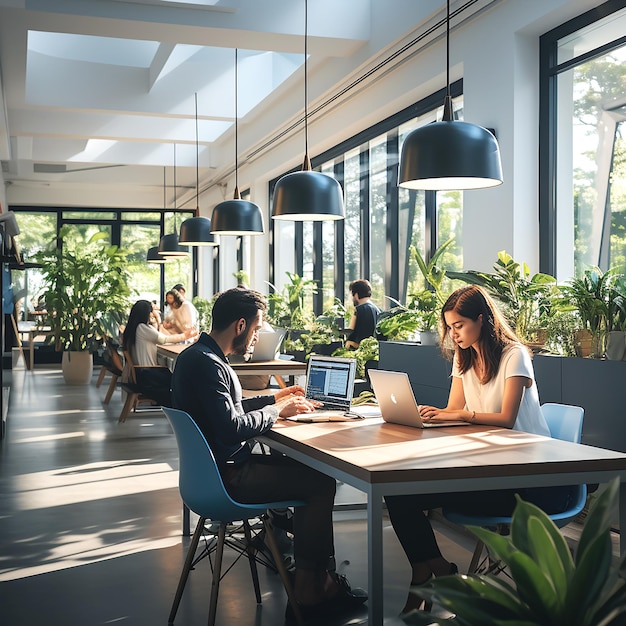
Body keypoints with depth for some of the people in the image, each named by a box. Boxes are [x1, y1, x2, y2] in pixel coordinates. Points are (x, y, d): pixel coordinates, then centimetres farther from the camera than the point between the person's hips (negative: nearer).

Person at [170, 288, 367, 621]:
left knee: (309, 470, 13)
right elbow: (232, 427, -28)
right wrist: (277, 410, -14)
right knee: (321, 482, -7)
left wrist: (274, 398, 19)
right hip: (227, 477, -11)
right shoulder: (207, 364, -22)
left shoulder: (198, 356, 11)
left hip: (220, 466, 11)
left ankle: (317, 577, 15)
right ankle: (308, 592, 3)